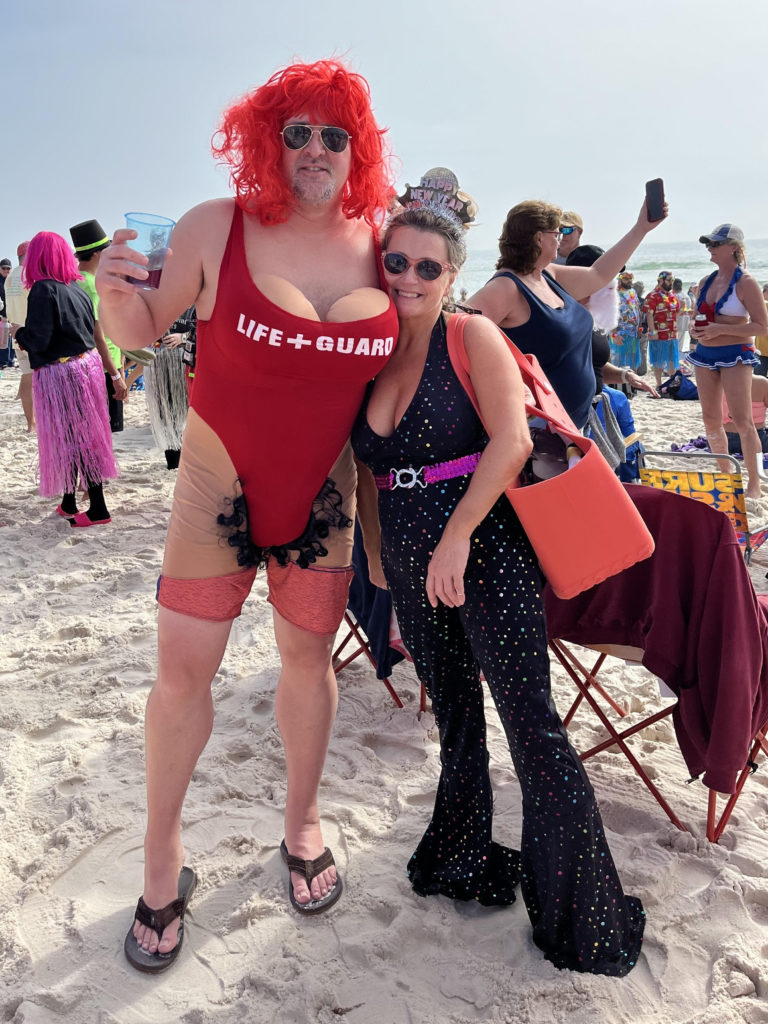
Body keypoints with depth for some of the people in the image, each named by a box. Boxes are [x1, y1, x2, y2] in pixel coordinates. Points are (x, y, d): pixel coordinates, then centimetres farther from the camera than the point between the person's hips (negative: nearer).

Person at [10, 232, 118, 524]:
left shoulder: (43, 289, -15)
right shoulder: (77, 288, 7)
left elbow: (38, 339, -18)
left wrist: (18, 333, 3)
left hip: (59, 374, -8)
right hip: (87, 365, 8)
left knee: (71, 439, 0)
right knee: (82, 436, 12)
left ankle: (98, 508, 2)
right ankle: (68, 503, 24)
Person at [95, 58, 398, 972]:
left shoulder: (379, 244, -1)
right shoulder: (217, 228, -10)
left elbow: (402, 355, 15)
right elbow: (142, 331, -2)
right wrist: (115, 290, -22)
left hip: (324, 490, 3)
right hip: (218, 481, -2)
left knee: (308, 655, 13)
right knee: (182, 668, 0)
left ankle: (302, 824, 36)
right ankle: (162, 859, 22)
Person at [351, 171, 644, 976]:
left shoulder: (473, 337, -4)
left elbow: (512, 440, -15)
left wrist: (456, 535, -20)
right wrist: (376, 555, 18)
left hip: (485, 552, -5)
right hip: (410, 561, 5)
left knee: (531, 727, -3)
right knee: (454, 720, 17)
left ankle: (583, 914, 14)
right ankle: (463, 864, 36)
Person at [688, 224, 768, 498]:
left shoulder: (745, 283, -9)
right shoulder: (705, 282, 10)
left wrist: (719, 329, -21)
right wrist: (696, 329, 0)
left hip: (735, 355, -7)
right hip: (705, 355, 7)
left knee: (742, 421, -8)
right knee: (711, 421, 9)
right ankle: (725, 475, 24)